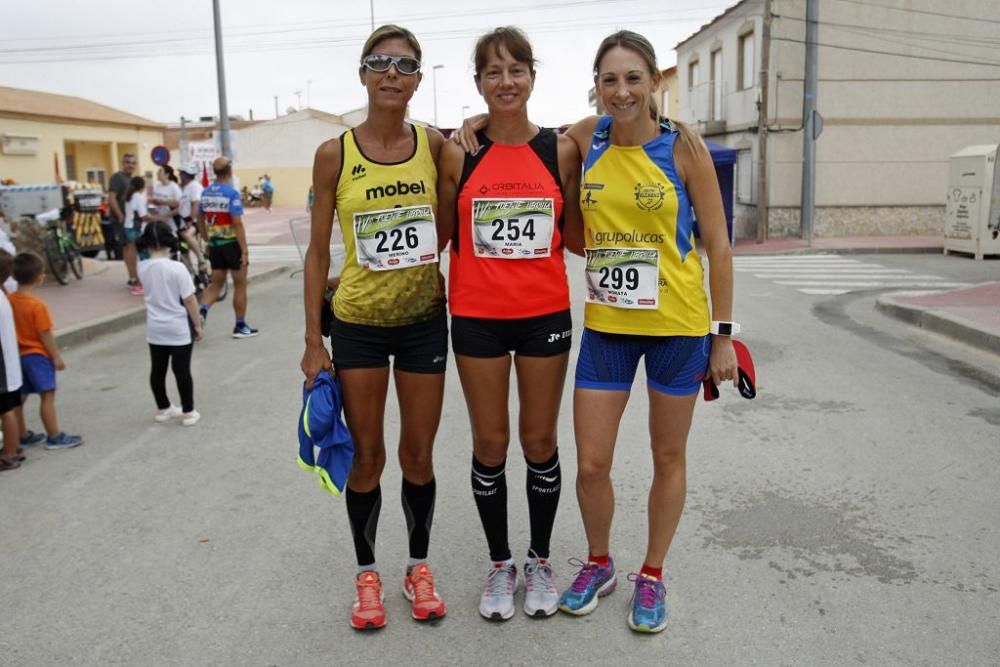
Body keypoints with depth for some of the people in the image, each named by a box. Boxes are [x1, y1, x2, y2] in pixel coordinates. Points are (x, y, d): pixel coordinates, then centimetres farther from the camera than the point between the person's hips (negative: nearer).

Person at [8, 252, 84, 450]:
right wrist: (56, 357, -9)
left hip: (18, 355, 8)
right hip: (37, 355, -8)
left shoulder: (9, 300, 1)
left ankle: (23, 435, 24)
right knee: (47, 396, -1)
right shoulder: (37, 305, -20)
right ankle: (54, 437, 2)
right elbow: (45, 334, -17)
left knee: (19, 397, 13)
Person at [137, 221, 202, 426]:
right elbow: (189, 300, -16)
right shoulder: (177, 268, -19)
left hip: (155, 328, 5)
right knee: (182, 371, 4)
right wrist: (197, 325, -5)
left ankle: (163, 409, 28)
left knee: (157, 370, 15)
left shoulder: (143, 268, -3)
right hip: (179, 328, -5)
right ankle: (188, 412, 12)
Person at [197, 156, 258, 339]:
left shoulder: (206, 193, 6)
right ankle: (240, 326, 14)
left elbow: (200, 221, 13)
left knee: (216, 283, 15)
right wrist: (245, 251, -18)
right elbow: (237, 224, -20)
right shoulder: (232, 193, -15)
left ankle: (202, 311, -10)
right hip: (232, 244, -6)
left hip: (215, 244, 6)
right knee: (240, 285, 7)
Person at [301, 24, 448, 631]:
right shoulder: (335, 154, -6)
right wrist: (313, 340, -5)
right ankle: (367, 572, 30)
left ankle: (419, 567, 32)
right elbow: (318, 251, -3)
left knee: (419, 454, 11)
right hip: (357, 323, -1)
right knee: (367, 456, 9)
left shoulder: (434, 144, -2)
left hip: (424, 319, 1)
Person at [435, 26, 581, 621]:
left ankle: (541, 561, 31)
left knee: (540, 440, 10)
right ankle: (500, 564, 29)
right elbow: (440, 235, 7)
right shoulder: (459, 153, -1)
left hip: (545, 314, 1)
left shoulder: (561, 150, 1)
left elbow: (576, 233, 12)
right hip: (477, 318, 0)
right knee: (490, 443, 9)